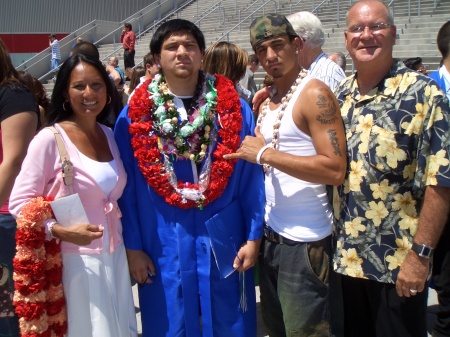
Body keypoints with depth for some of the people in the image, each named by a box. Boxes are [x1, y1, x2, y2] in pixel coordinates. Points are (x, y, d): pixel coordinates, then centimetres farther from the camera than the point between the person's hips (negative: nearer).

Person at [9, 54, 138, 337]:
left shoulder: (111, 136, 7)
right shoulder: (50, 138, -11)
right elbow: (19, 203, -12)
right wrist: (62, 231, -24)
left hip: (115, 256, 6)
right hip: (75, 260, -5)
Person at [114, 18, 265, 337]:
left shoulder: (233, 108, -2)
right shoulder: (135, 116, -2)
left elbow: (251, 179, -2)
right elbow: (128, 189, 0)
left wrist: (253, 237, -3)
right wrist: (132, 246, -1)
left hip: (224, 241, 1)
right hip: (164, 246, 0)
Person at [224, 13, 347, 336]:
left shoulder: (314, 94, -13)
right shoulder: (265, 99, 11)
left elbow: (336, 170, -23)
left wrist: (266, 154, -21)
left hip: (305, 240, -8)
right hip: (271, 234, 8)